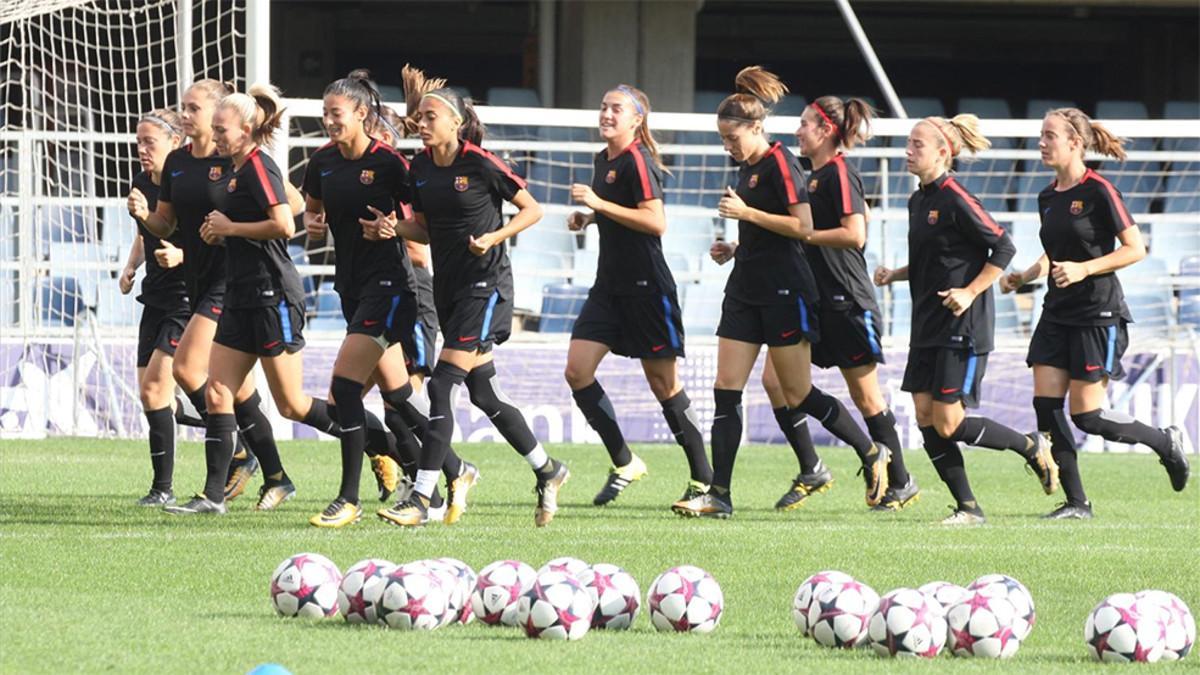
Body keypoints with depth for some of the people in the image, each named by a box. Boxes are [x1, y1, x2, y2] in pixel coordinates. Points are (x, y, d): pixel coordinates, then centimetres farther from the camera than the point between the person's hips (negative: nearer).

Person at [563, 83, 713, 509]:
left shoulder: (638, 161, -13)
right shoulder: (603, 160, 14)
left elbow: (655, 221, -22)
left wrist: (599, 204, -22)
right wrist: (587, 217, 10)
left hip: (645, 287, -9)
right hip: (610, 284, 9)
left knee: (663, 383, -3)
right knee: (577, 371, -3)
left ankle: (703, 479, 7)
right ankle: (624, 464, 7)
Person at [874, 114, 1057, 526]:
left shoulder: (956, 200, -15)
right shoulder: (918, 201, 12)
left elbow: (1003, 248, -14)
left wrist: (970, 292, -18)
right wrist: (894, 275, 8)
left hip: (962, 325, -9)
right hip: (927, 327, 9)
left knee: (948, 424, -9)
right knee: (925, 417, 1)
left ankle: (1032, 448, 12)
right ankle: (967, 507, 8)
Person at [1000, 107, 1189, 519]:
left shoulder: (1098, 191, -12)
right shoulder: (1047, 198, 10)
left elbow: (1136, 249, -13)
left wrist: (1083, 269, -21)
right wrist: (1023, 277, 8)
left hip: (1098, 314, -8)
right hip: (1058, 312, 8)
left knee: (1087, 416, -7)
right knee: (1046, 405, -4)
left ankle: (1167, 442, 17)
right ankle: (1076, 502, 2)